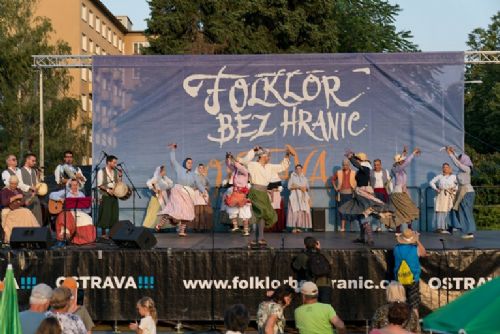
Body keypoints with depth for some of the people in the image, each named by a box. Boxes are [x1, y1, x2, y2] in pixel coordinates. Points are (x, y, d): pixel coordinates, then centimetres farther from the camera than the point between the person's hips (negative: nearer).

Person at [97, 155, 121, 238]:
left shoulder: (116, 171, 12)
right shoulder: (101, 171, -5)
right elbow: (99, 185, -9)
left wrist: (120, 176, -1)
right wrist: (107, 190, -21)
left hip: (114, 195, 6)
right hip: (105, 196, -6)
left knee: (114, 214, 4)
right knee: (105, 215, -5)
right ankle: (103, 233, 4)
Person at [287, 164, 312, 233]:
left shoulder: (304, 178, 17)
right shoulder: (292, 177, 7)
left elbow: (307, 187, 17)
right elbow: (289, 186, -1)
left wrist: (305, 188, -6)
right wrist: (298, 187, -11)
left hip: (303, 197, 4)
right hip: (295, 196, -4)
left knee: (302, 212, -6)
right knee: (295, 211, -14)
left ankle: (299, 227, -5)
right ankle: (294, 227, -15)